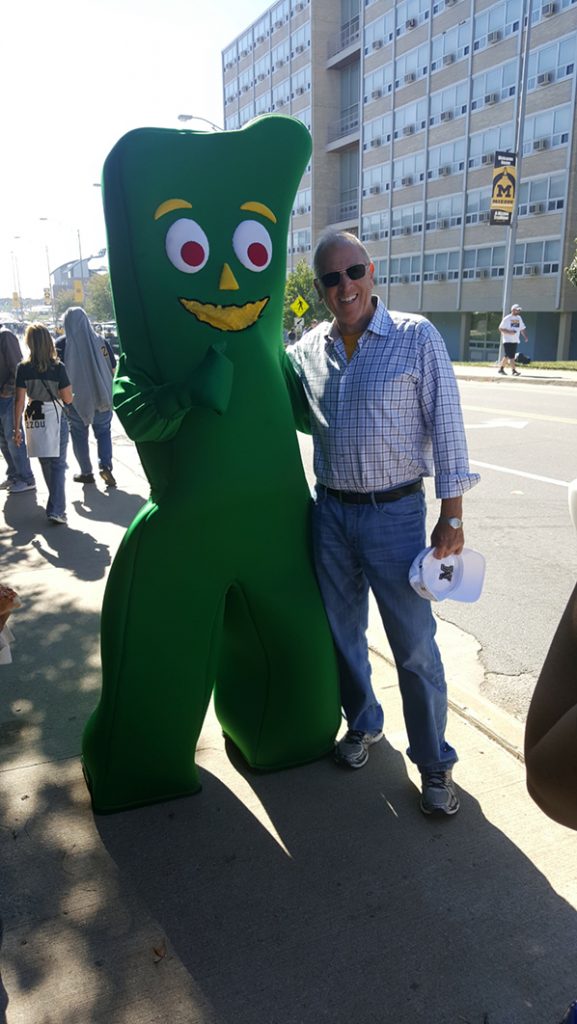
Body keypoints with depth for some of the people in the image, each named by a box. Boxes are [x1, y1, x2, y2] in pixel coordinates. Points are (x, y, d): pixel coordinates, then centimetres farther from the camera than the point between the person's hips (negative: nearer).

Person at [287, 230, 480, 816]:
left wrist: (451, 515, -9)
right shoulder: (307, 350, 5)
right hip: (330, 511, 4)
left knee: (414, 647, 3)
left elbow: (445, 426, -7)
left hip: (395, 512, -4)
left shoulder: (417, 338, -7)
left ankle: (433, 762, 22)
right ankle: (363, 724, 41)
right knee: (342, 632, 17)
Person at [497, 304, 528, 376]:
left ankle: (501, 368, 23)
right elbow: (500, 328, -9)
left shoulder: (519, 318, 14)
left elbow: (522, 328, 19)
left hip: (515, 341, 7)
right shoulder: (507, 318, -7)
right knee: (511, 356, -12)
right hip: (507, 340, -7)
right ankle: (514, 370, -13)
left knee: (507, 356, 12)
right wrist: (509, 332, -21)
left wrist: (525, 336, 4)